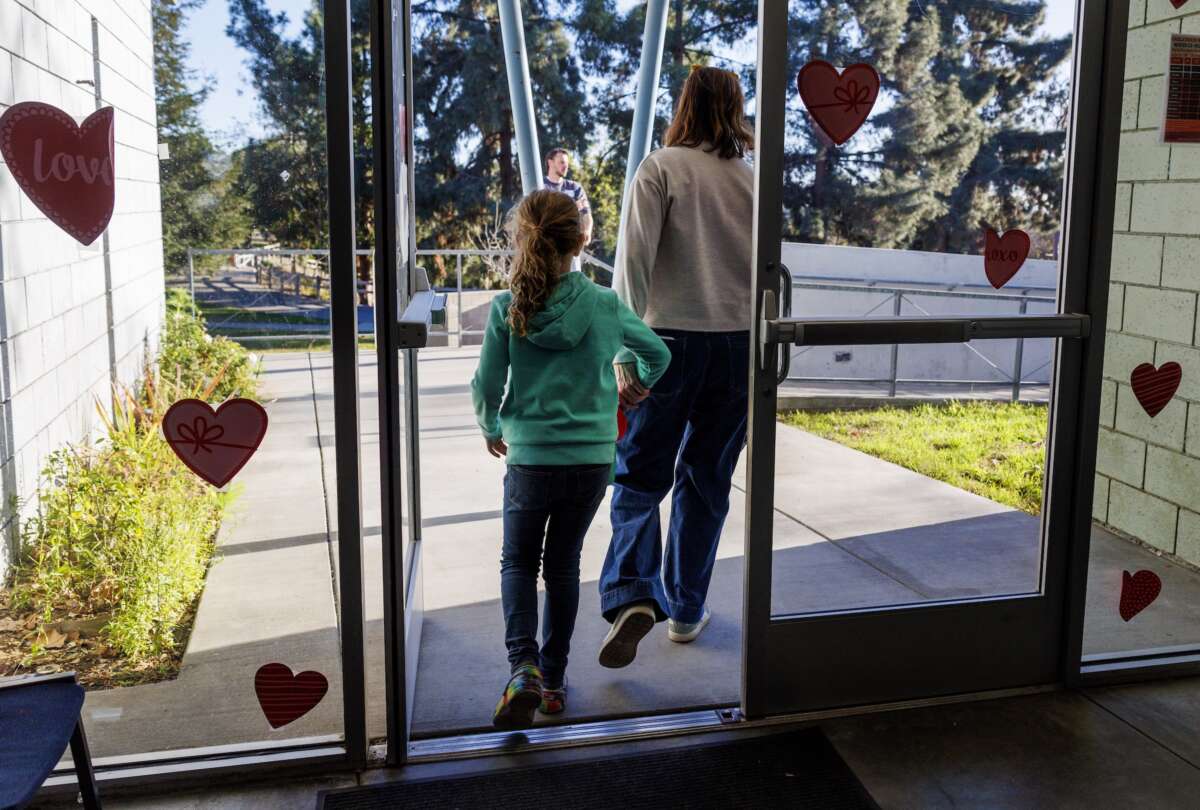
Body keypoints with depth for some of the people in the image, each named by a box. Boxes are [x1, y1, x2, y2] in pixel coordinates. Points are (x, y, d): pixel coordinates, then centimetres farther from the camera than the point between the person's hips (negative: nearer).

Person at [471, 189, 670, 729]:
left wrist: (491, 428, 15)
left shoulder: (507, 310, -9)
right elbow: (657, 354, 11)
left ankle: (524, 668, -3)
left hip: (531, 457, -2)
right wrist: (639, 384, 33)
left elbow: (486, 387, -6)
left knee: (519, 561, 16)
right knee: (563, 566, 16)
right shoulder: (605, 305, -3)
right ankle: (553, 680, 24)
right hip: (593, 457, 2)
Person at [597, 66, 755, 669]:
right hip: (739, 346, 3)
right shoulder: (753, 180, 8)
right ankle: (686, 609, 22)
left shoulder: (660, 168, -2)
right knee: (706, 482, 13)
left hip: (671, 342, -3)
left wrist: (626, 355, -14)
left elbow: (634, 258, -13)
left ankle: (631, 596, -13)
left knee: (640, 477, 5)